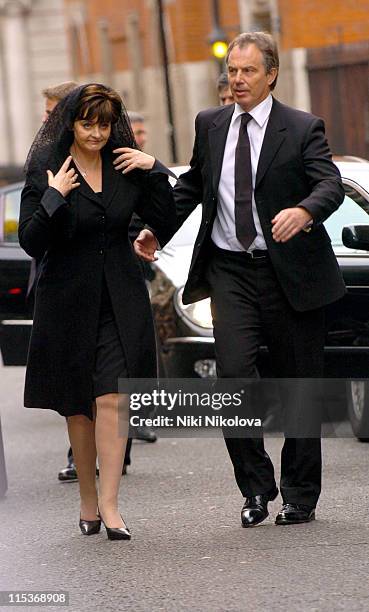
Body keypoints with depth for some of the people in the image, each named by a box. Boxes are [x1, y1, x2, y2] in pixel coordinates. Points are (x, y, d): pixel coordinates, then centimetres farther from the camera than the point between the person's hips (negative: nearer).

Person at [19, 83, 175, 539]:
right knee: (78, 406, 9)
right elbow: (31, 243, -10)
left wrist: (155, 172, -6)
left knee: (112, 399, -11)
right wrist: (53, 198, -21)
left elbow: (167, 226, 1)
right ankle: (88, 499, 24)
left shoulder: (126, 168, 4)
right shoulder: (45, 171, -4)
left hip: (121, 300, 1)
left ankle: (109, 506, -14)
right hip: (69, 300, -1)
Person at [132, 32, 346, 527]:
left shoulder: (302, 129, -4)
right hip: (230, 270, 3)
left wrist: (303, 212, -37)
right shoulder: (211, 125, 10)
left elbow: (331, 185, -16)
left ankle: (300, 495, 17)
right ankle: (256, 486, -1)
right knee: (233, 373, -14)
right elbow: (193, 183, 23)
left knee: (299, 384, 5)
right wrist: (157, 229, 9)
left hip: (289, 272, -3)